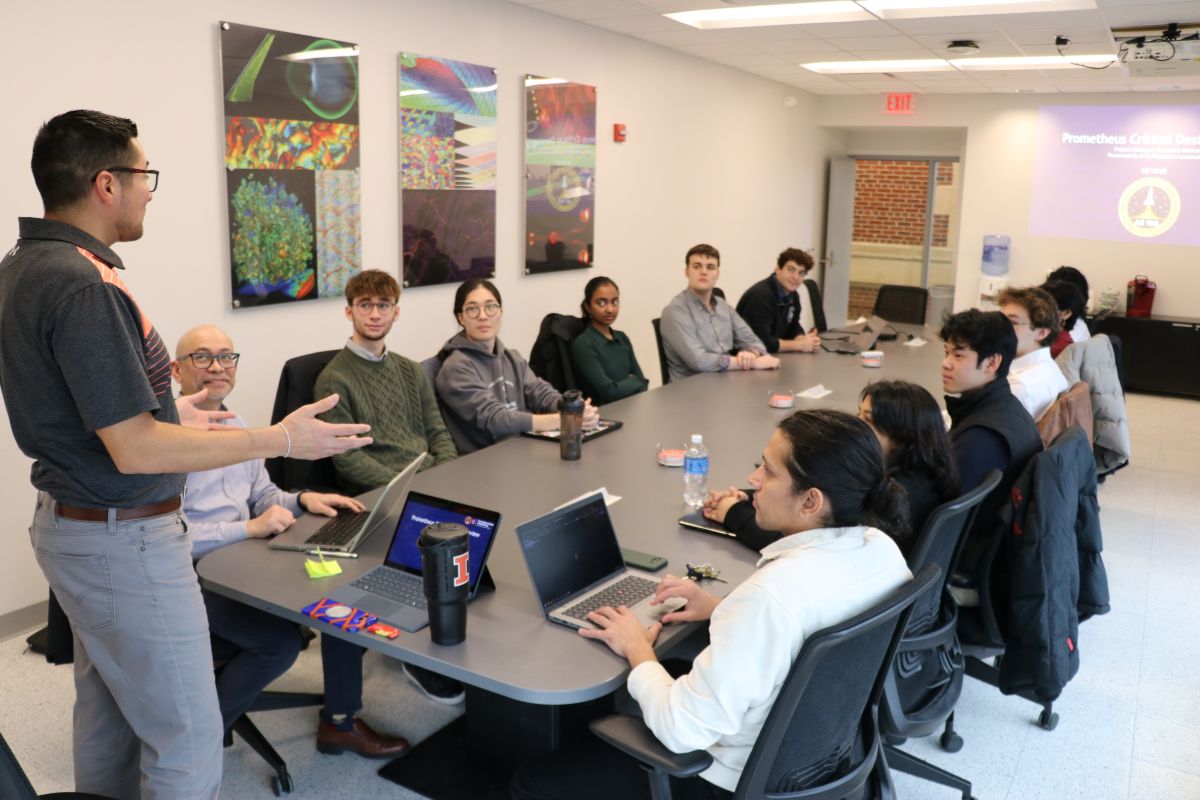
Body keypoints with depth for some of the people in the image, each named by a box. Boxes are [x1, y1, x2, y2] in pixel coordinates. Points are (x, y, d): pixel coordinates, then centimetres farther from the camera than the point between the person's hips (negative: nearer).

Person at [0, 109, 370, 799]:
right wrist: (281, 440, -21)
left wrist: (165, 412, 22)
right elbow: (136, 451, -25)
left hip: (72, 524, 10)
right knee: (187, 737, 3)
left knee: (106, 717, 23)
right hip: (127, 541, -10)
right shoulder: (84, 287, -25)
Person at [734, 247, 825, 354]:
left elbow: (793, 327, 13)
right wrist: (800, 344, -17)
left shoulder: (793, 295, 4)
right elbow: (761, 342, -27)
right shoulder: (760, 296, -22)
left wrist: (805, 341, -9)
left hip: (773, 355, 8)